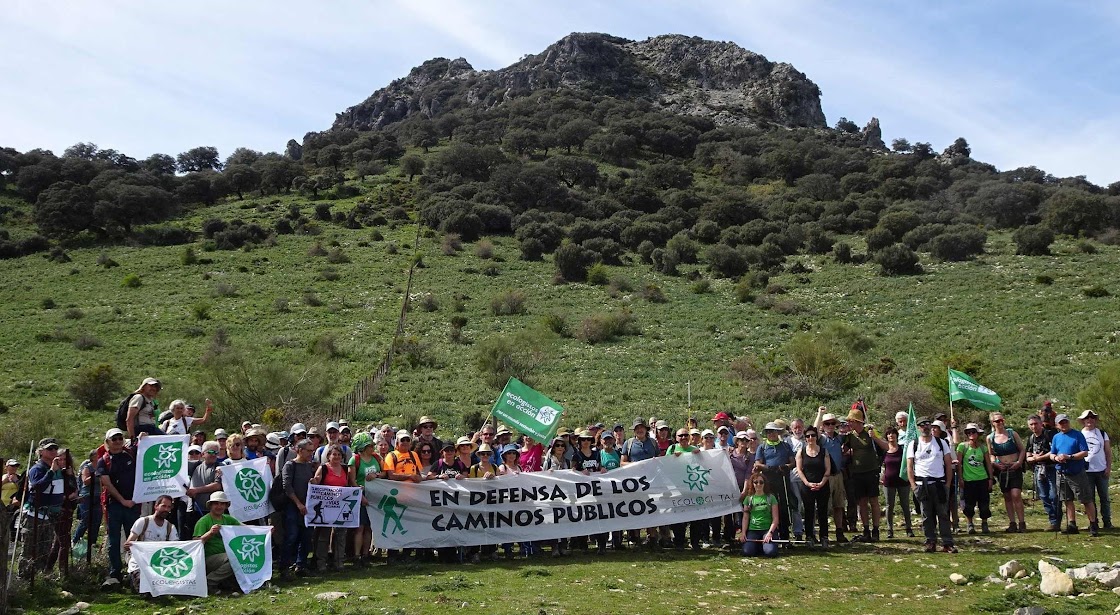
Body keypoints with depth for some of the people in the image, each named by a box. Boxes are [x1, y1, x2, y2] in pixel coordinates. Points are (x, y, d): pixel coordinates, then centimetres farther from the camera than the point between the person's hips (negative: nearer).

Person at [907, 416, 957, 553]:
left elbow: (949, 464, 7)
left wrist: (948, 483, -1)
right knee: (927, 516, 3)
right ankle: (930, 543, 10)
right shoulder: (913, 445, 6)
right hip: (922, 485, 0)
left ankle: (947, 543, 2)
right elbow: (909, 466, 4)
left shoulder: (941, 443, 8)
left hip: (940, 484, 0)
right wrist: (913, 485, -4)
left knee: (943, 514, -1)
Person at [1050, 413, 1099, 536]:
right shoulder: (1056, 437, 11)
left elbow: (1085, 453, -11)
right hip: (1062, 474, 5)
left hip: (1077, 473, -5)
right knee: (1068, 501, 9)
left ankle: (1093, 526, 5)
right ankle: (1072, 526, 15)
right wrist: (1056, 458, -8)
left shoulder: (1078, 435, -4)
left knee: (1087, 500, -3)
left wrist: (1069, 457, -20)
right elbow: (1051, 454, 15)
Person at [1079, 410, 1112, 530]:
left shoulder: (1102, 434, 7)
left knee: (1104, 497, 4)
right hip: (1087, 471, -1)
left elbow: (1108, 452, 7)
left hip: (1101, 470, 1)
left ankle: (1107, 521, 11)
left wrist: (1109, 467, -2)